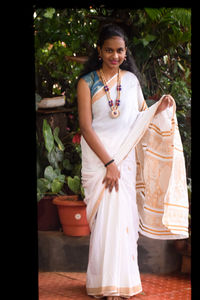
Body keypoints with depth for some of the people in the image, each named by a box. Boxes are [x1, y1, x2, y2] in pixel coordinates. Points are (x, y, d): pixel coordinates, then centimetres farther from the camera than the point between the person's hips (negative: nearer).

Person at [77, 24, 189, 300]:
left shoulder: (131, 79, 10)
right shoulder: (87, 82, -1)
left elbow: (143, 114, 18)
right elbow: (85, 127, -7)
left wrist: (161, 108, -4)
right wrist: (109, 163, -14)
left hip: (126, 157, 3)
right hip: (98, 157, -3)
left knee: (121, 215, 0)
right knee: (105, 217, -5)